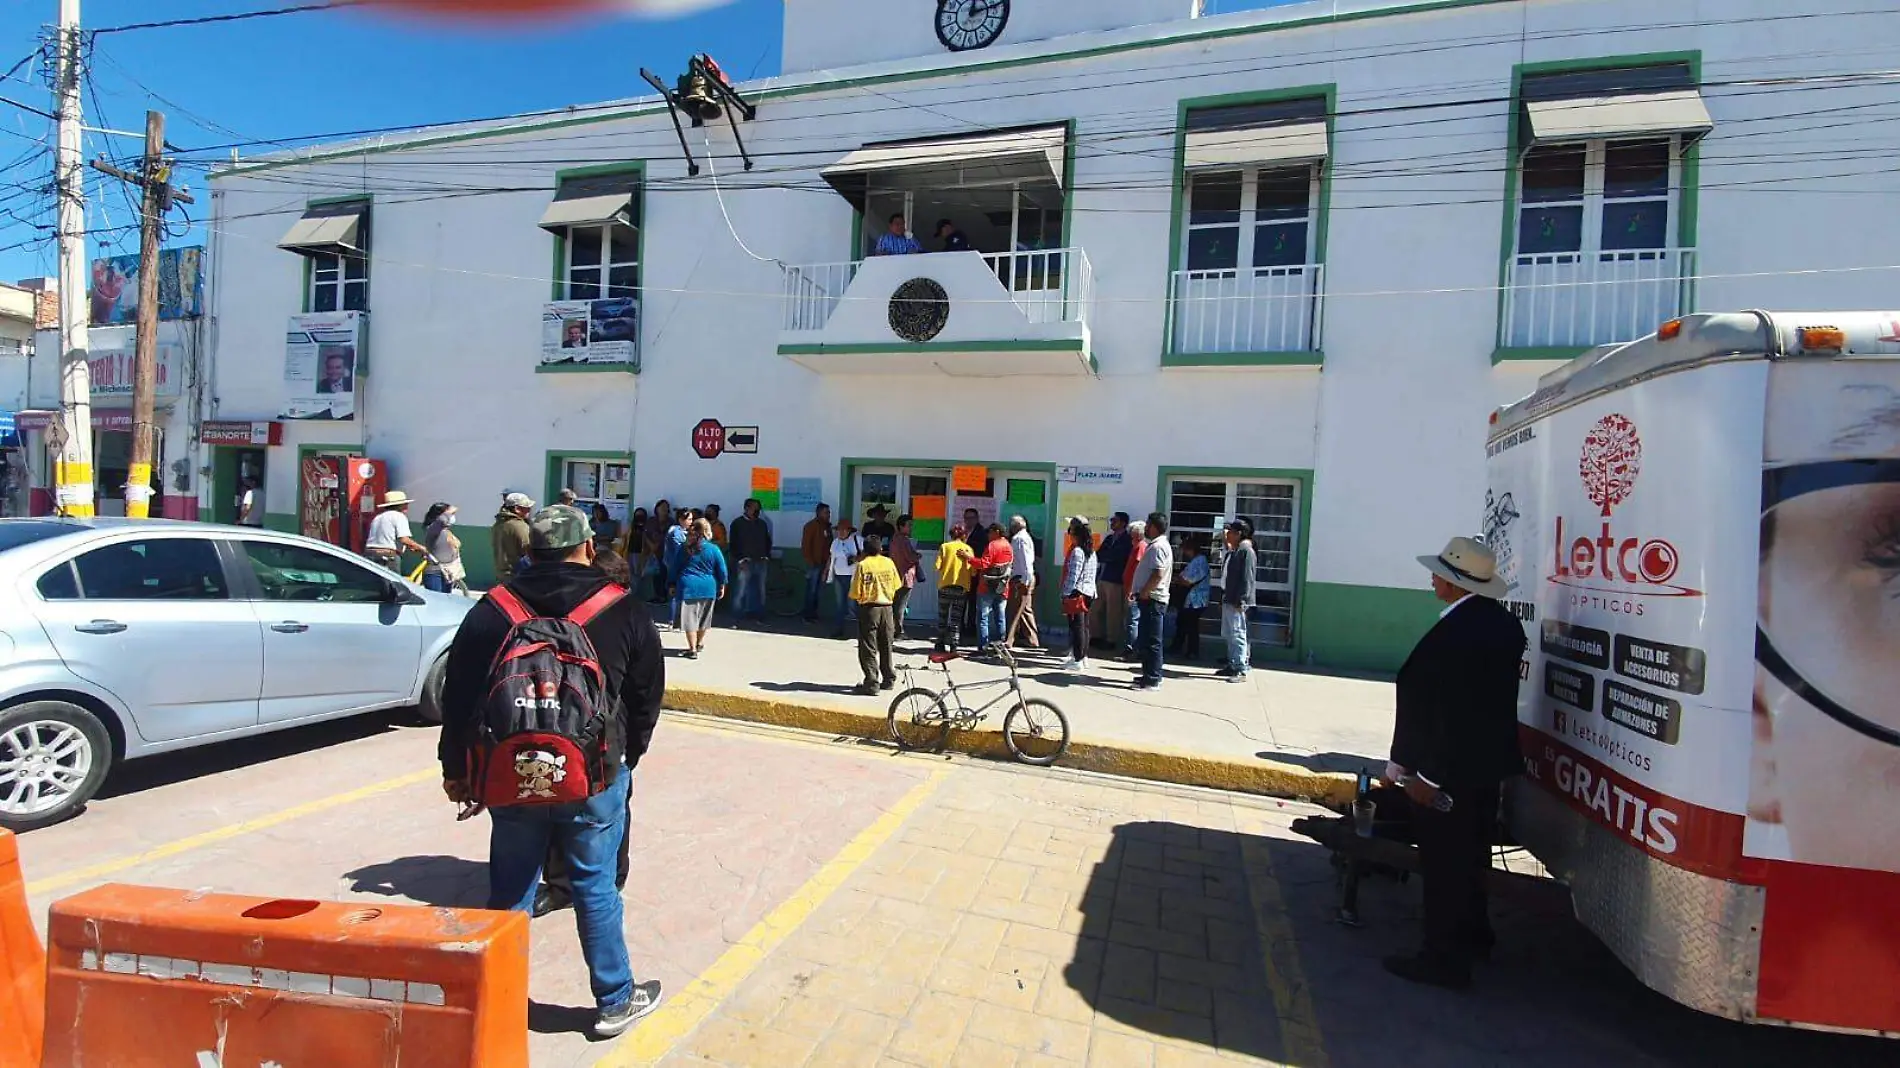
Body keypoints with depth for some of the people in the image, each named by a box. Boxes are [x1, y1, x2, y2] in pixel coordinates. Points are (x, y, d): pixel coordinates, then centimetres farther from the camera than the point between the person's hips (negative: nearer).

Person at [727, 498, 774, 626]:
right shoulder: (737, 523, 1)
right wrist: (740, 560, -9)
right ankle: (737, 619, -2)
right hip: (746, 562, -4)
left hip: (761, 562, 4)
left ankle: (759, 617, 15)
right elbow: (734, 544, -2)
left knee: (760, 591, 7)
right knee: (742, 591, -7)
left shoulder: (762, 523, 14)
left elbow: (768, 541, 19)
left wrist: (767, 557, 7)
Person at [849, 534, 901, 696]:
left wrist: (859, 597, 8)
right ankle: (889, 679, 25)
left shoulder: (862, 565, -12)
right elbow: (897, 586, 5)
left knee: (868, 648, 1)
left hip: (869, 608, -4)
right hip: (887, 607, 4)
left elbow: (856, 593, -13)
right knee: (886, 646, 17)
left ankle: (872, 683, -3)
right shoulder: (888, 563, -1)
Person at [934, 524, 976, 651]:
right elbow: (972, 571, -3)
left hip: (945, 585, 0)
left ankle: (941, 643, 16)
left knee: (942, 616, 12)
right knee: (956, 617, 5)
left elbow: (937, 566, -8)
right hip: (962, 586, 0)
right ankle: (953, 645, 2)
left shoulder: (944, 546, -1)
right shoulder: (968, 548, 0)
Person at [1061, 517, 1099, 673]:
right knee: (1084, 626, 14)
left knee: (1077, 626, -4)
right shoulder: (1091, 551, 11)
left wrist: (1065, 594, -14)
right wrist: (1092, 592, 19)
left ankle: (1077, 661, -1)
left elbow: (1072, 575, -19)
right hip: (1089, 592, 9)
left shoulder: (1077, 551, -16)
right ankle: (1084, 657, 22)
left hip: (1076, 593, -9)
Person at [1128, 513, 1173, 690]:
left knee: (1151, 642, -6)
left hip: (1152, 599, -11)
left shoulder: (1158, 546, -16)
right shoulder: (1157, 545, 18)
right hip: (1150, 599, 11)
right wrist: (1137, 591, 17)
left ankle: (1152, 680, -2)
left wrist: (1144, 593, -18)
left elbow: (1158, 574, -25)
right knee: (1145, 640, 16)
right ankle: (1149, 675, 24)